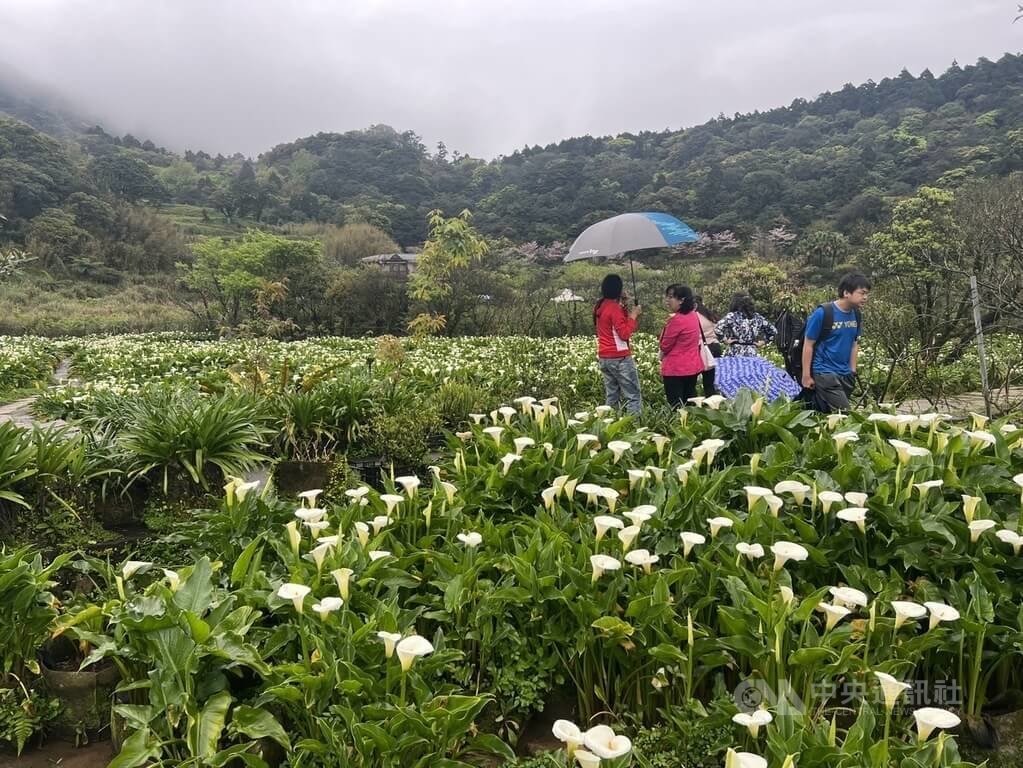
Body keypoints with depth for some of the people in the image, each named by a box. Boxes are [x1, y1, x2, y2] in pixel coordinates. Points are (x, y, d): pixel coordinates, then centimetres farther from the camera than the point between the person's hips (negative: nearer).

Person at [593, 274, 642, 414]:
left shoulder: (600, 307, 11)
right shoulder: (615, 308, -15)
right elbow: (625, 334, -18)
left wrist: (624, 306, 10)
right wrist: (633, 316, -10)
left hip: (604, 358, 9)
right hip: (619, 358, -9)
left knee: (611, 397, 12)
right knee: (633, 397, -6)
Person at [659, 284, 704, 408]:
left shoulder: (676, 319, -20)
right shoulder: (694, 315, 6)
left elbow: (665, 346, -11)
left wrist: (662, 355, 8)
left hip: (676, 369, -8)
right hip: (693, 366, 8)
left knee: (676, 407, -2)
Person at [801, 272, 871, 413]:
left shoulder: (856, 314, 5)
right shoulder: (822, 313, -14)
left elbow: (854, 343, 15)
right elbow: (808, 345, -10)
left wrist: (853, 372, 12)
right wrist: (806, 376, -10)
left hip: (845, 374, 6)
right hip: (824, 372, -6)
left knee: (824, 414, 10)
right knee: (843, 413, -13)